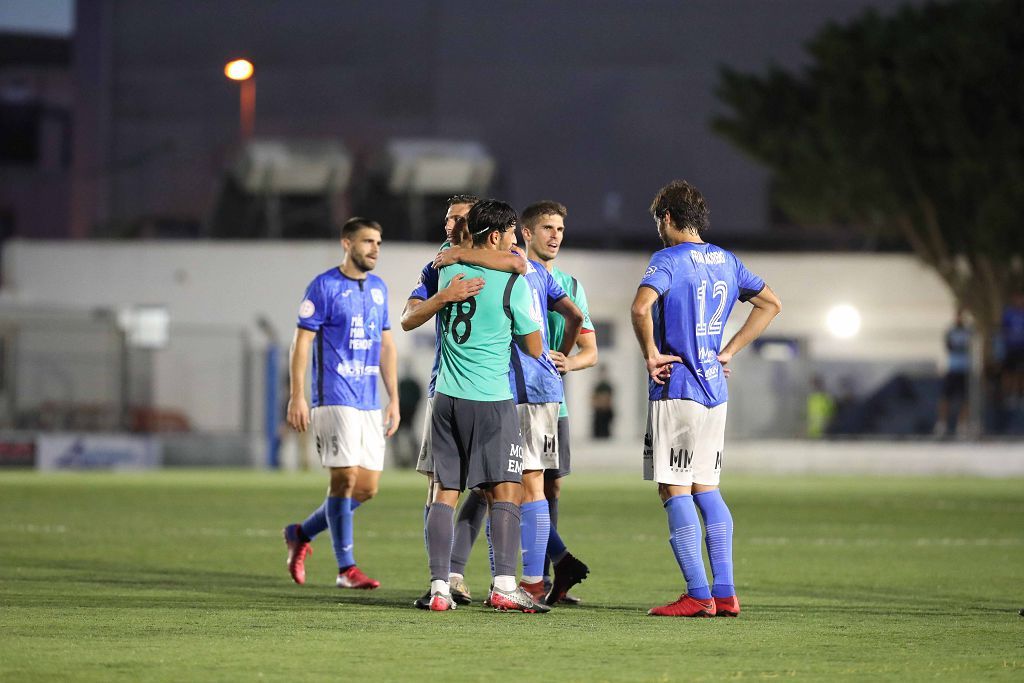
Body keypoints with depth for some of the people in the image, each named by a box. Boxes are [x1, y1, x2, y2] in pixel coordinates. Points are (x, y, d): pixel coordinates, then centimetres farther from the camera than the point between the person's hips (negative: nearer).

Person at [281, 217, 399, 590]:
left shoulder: (378, 289, 14)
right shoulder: (324, 287, -6)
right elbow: (301, 342, -7)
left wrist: (394, 400, 13)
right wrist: (297, 397, -13)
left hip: (370, 402, 7)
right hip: (334, 400, -7)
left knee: (367, 487, 4)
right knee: (345, 479, -9)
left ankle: (301, 534, 22)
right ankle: (346, 569, -3)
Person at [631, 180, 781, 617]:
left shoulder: (670, 259, -10)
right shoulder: (726, 262, 12)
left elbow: (641, 307, -28)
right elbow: (771, 303, 21)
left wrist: (650, 353, -13)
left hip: (676, 389, -7)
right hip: (715, 389, 7)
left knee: (674, 490, -4)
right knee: (706, 489, 13)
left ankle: (698, 595, -8)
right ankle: (726, 594, 9)